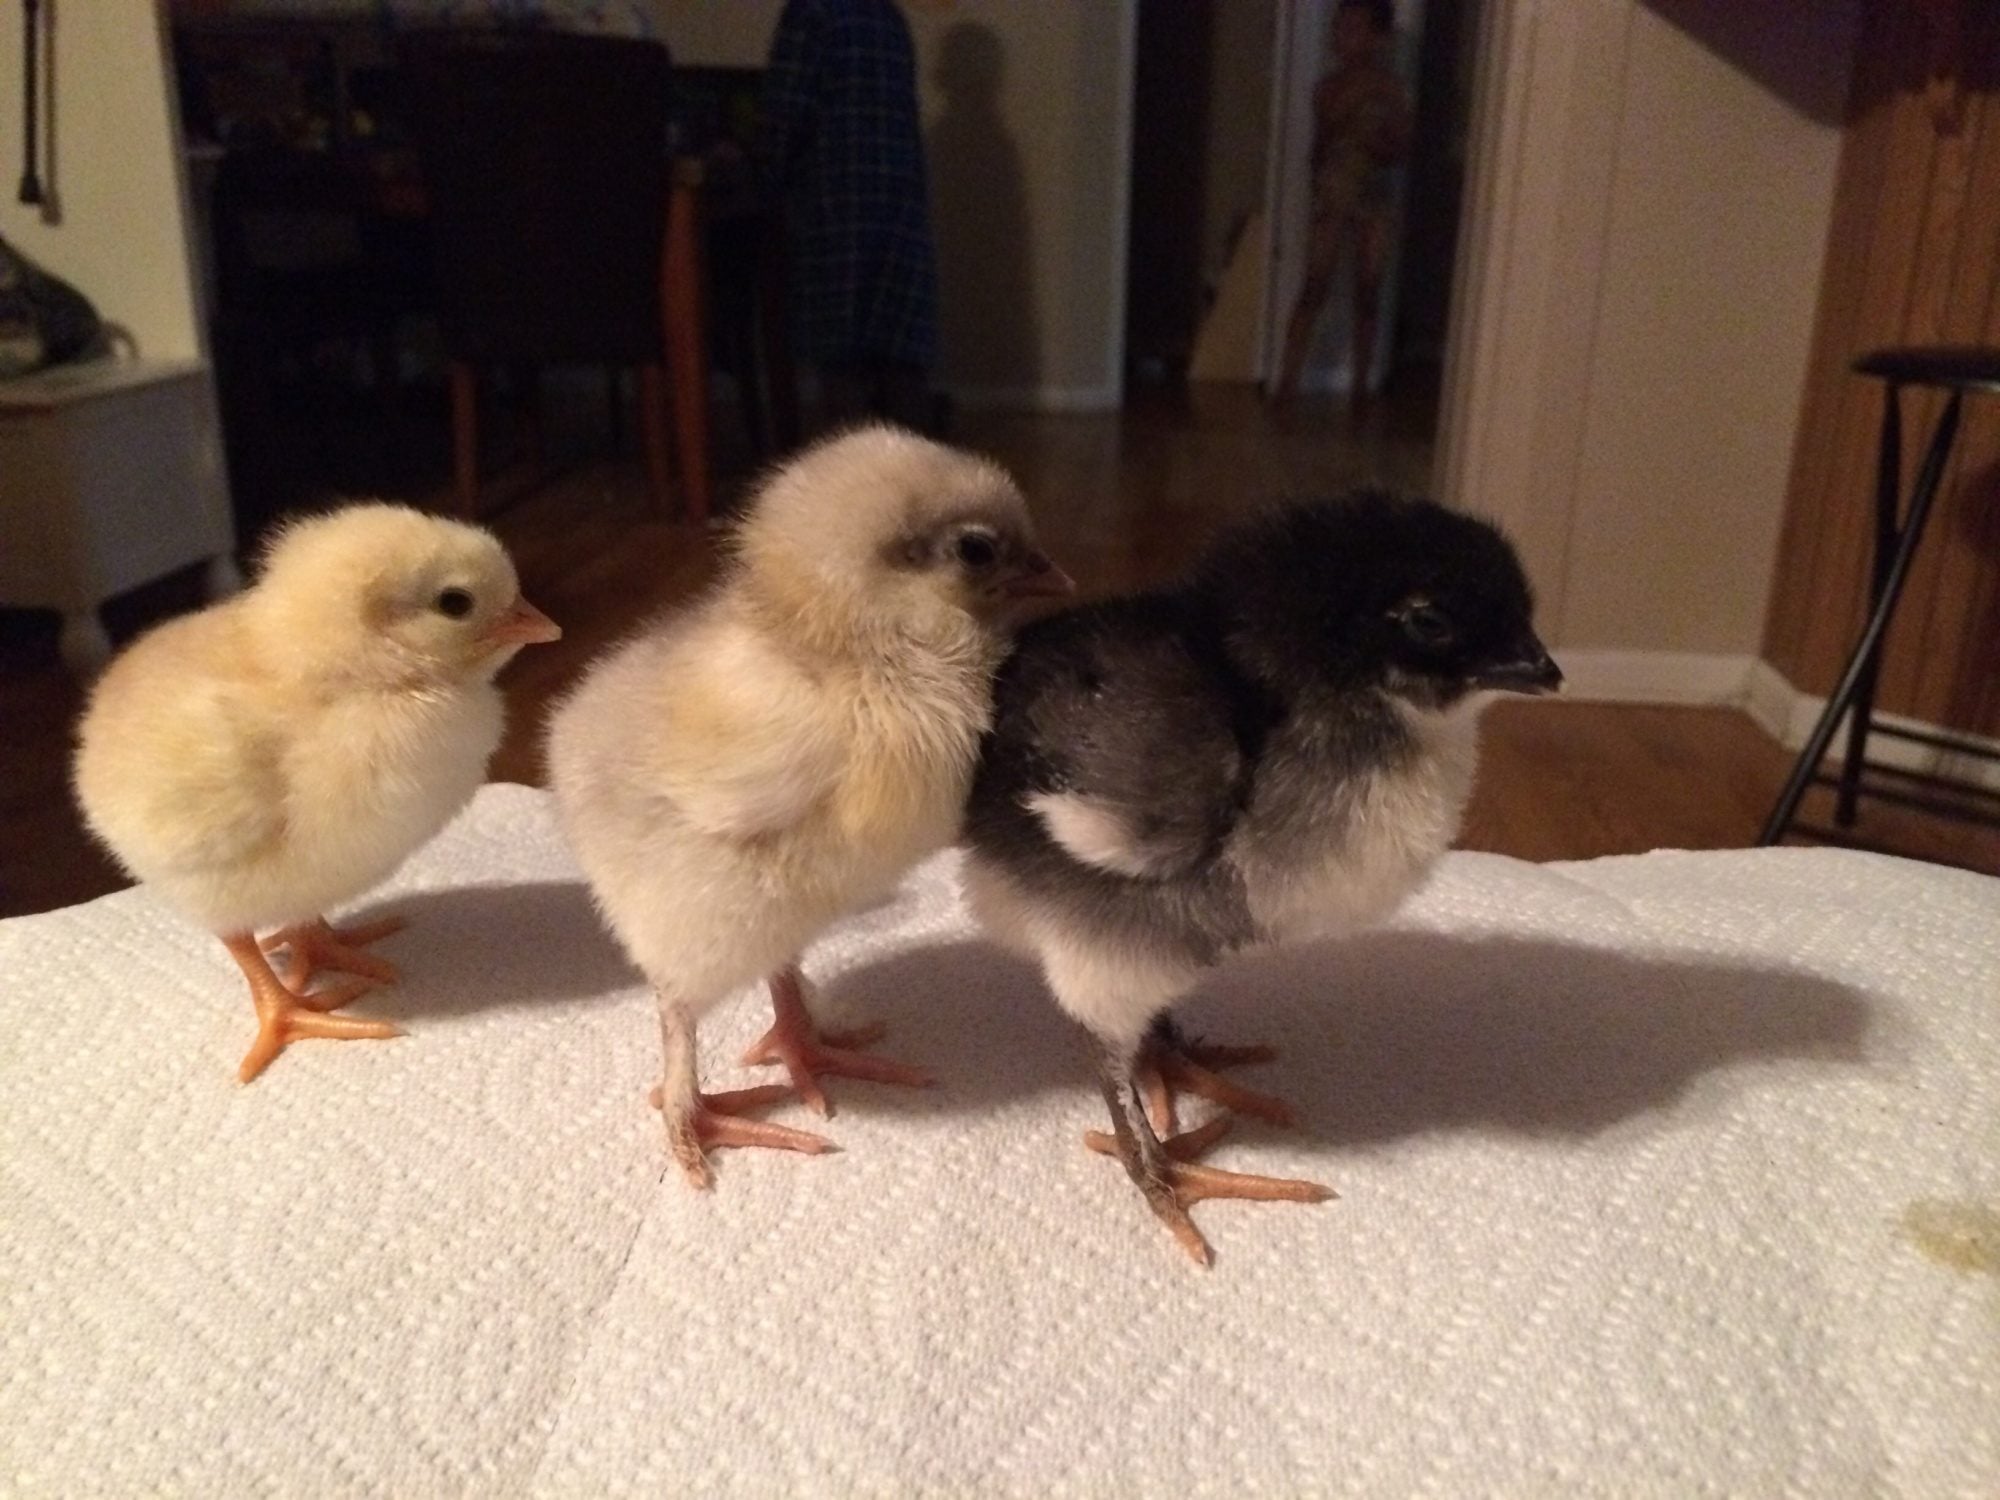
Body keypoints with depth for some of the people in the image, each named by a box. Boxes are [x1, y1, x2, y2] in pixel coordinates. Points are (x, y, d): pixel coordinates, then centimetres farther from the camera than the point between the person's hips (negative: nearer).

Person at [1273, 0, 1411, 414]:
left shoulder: (1391, 90, 0)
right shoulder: (1329, 87, 5)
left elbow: (1401, 148, -1)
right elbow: (1319, 143, 12)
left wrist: (1376, 146, -19)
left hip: (1375, 198, 0)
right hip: (1332, 194, 0)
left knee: (1368, 292, 4)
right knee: (1315, 287, -7)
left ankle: (1361, 383, 12)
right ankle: (1289, 378, -7)